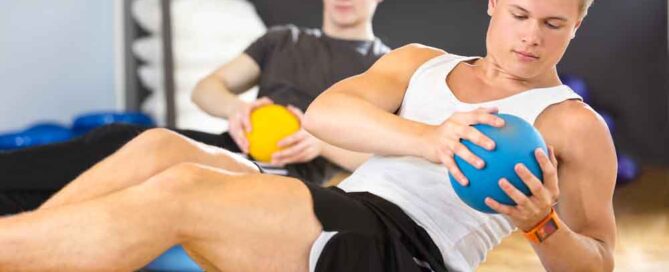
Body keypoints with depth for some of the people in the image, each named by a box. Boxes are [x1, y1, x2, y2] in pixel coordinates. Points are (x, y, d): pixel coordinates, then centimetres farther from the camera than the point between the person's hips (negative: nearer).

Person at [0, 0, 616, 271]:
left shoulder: (573, 125, 9)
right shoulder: (421, 62, 21)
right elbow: (323, 113, 0)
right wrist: (428, 139, -20)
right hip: (333, 214, 6)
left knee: (179, 192, -25)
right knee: (160, 148, -17)